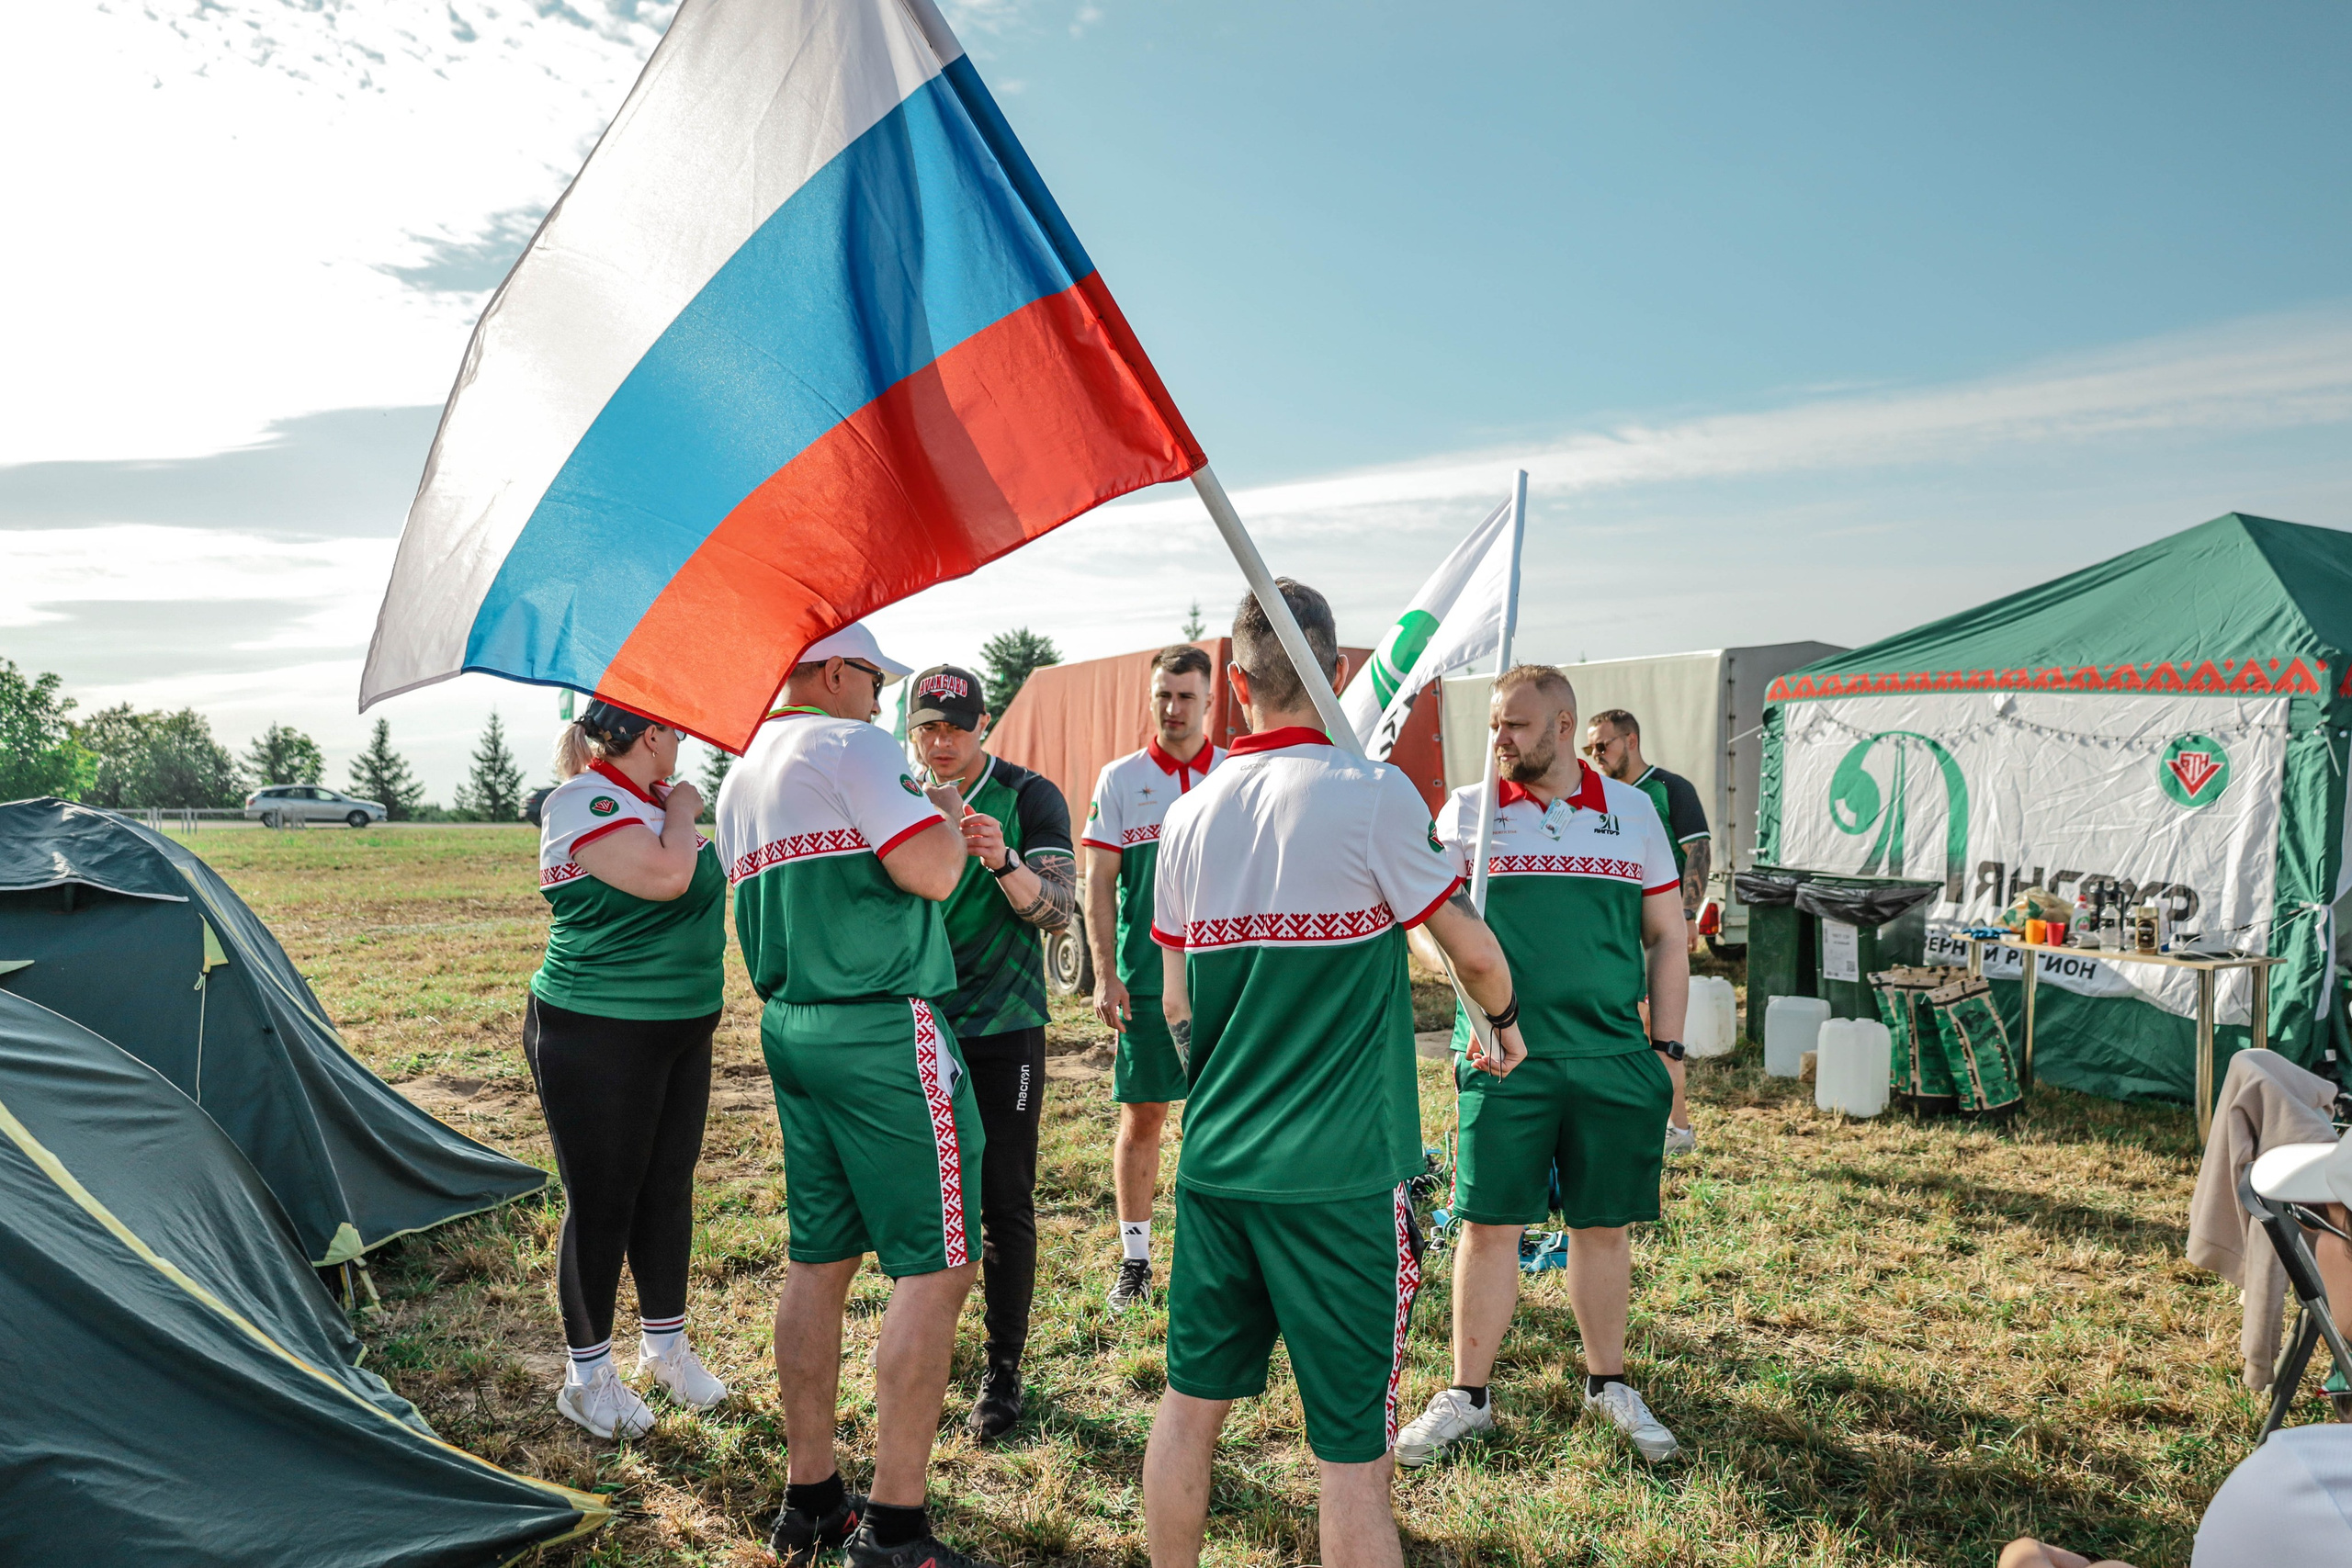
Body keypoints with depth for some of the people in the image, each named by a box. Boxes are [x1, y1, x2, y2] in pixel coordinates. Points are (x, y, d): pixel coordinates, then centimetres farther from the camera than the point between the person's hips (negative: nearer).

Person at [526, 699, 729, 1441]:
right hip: (597, 1040, -9)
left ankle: (665, 1346, 34)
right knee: (601, 1206, 3)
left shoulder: (649, 799, 10)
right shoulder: (581, 802, -17)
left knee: (669, 1191, 17)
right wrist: (682, 813, -15)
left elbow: (698, 886, 21)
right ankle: (588, 1377, 20)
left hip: (679, 1035, 9)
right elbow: (664, 877, -30)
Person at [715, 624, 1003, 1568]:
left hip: (790, 1027, 9)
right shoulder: (853, 745, -11)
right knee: (935, 1268, -3)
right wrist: (952, 821, -2)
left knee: (819, 1261, 14)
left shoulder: (738, 778, 18)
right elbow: (931, 872, -19)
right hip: (885, 1031, -9)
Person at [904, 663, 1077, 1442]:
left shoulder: (1030, 796, -5)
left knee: (1004, 1203, 1)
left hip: (1003, 1027, -3)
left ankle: (1003, 1369, 13)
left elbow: (1056, 908, -13)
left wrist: (1002, 862, -31)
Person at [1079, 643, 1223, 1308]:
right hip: (1144, 978, -1)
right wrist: (1105, 974, -6)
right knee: (1141, 1118, 5)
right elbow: (1099, 884, 1)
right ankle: (1134, 1259, 18)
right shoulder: (1119, 779, 3)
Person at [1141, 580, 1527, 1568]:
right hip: (1344, 1173, -5)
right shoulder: (1373, 793, -11)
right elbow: (1475, 950, -2)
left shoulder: (1189, 815, 4)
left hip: (1216, 1163, 5)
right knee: (1352, 1445, 4)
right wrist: (1503, 1024, 19)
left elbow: (1175, 1008, 11)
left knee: (1190, 1402, 18)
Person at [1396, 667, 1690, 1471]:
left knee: (1604, 1224, 11)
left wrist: (1665, 1049, 6)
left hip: (1614, 1060, 1)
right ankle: (1467, 1394, 18)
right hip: (1504, 1060, -1)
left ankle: (1607, 1383, 30)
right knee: (1489, 1224, 2)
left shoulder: (1633, 811, 7)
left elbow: (1666, 940, 10)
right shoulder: (1468, 810, 3)